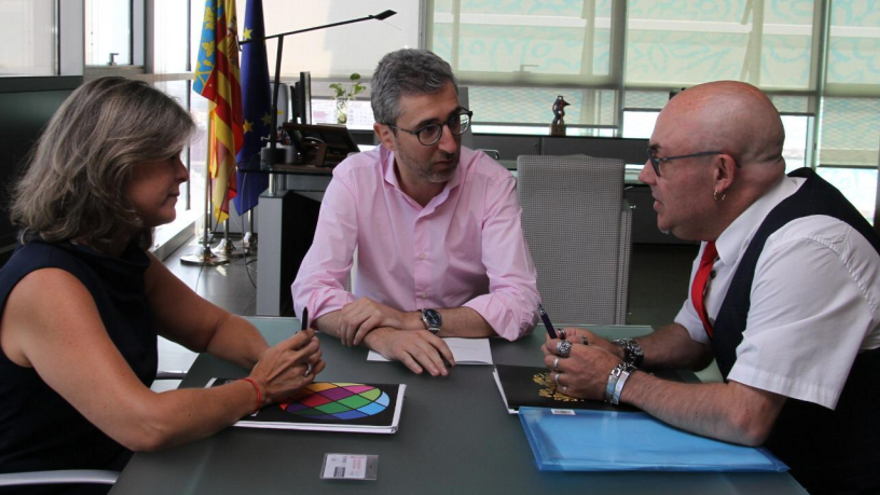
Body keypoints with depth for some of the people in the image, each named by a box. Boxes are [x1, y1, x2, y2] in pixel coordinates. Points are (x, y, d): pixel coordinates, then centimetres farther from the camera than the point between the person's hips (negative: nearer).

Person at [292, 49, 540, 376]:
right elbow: (311, 289, -15)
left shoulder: (492, 182, -9)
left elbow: (521, 304, -17)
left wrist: (412, 320, -25)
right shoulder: (354, 179, -7)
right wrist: (382, 336, -32)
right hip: (375, 362, 1)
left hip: (471, 359, -1)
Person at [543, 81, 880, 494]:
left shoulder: (807, 250, -25)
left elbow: (744, 419, -26)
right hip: (771, 461, 7)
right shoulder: (729, 220, 1)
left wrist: (619, 380, -15)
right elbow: (694, 336, 16)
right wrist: (621, 353, -2)